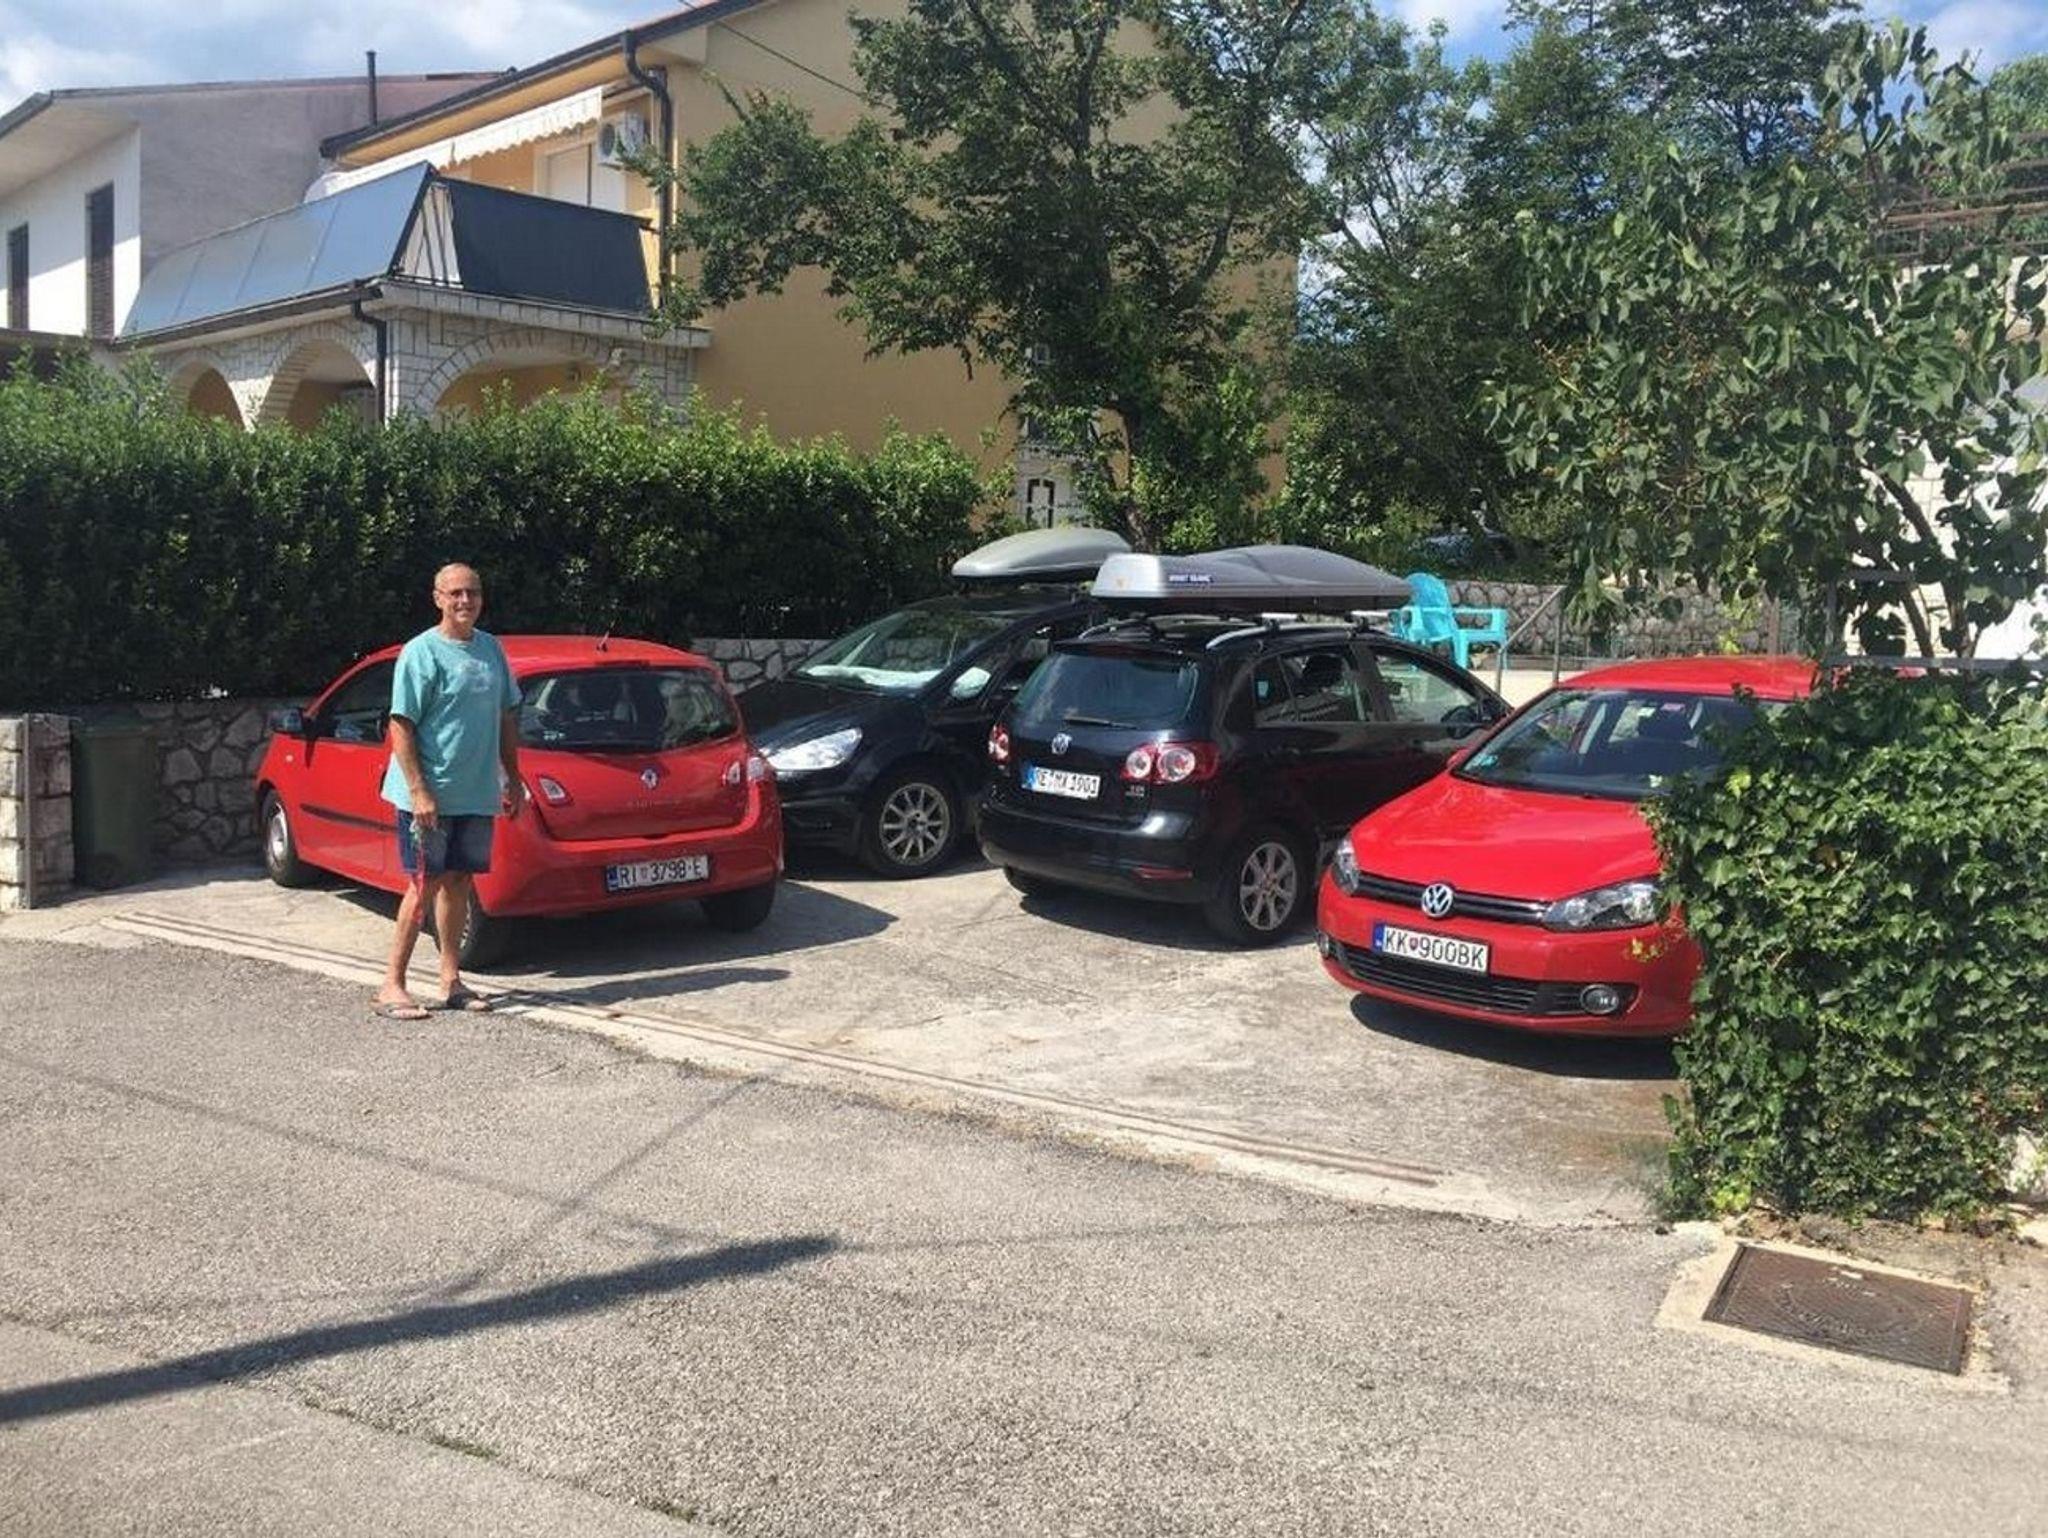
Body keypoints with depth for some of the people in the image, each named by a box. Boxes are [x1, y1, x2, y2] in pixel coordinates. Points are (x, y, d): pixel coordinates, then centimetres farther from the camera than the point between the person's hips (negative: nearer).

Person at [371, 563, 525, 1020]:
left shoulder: (491, 648, 11)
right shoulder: (421, 652, -9)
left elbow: (507, 717, 19)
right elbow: (401, 726, -13)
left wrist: (512, 777, 15)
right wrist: (419, 791, -19)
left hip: (478, 793, 6)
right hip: (430, 795, -6)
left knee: (459, 882, 12)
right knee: (424, 886, -4)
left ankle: (451, 980, 21)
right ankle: (392, 986, 5)